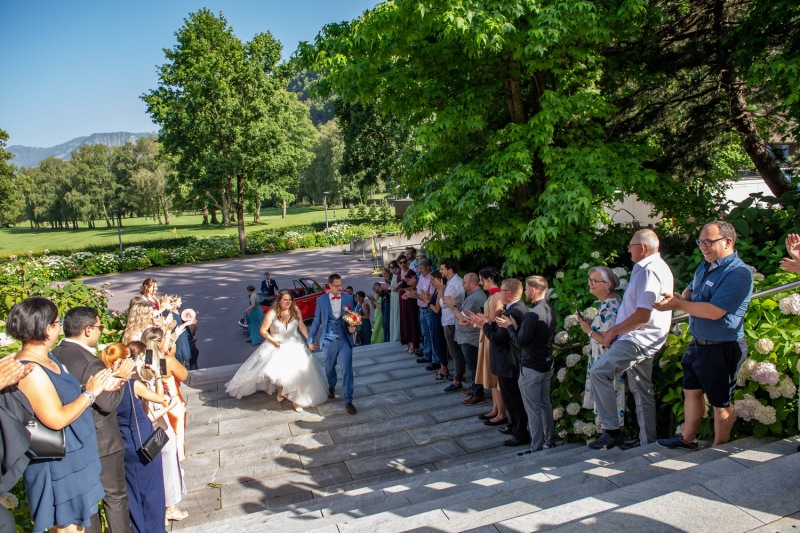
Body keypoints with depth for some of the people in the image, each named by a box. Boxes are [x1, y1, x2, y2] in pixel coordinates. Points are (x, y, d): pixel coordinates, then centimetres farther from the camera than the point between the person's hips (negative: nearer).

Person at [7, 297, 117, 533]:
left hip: (72, 458, 9)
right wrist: (90, 392, -18)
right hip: (58, 465, -9)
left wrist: (100, 386, 3)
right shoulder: (30, 370, -25)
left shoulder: (48, 358, 5)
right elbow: (57, 419, -27)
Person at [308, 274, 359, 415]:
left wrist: (354, 327, -13)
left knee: (347, 370, -5)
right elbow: (316, 321, 5)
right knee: (329, 368, 18)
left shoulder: (348, 298, -1)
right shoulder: (321, 300, -2)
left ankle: (348, 400, 3)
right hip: (329, 340, 1)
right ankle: (332, 387, 49)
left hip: (345, 339, -1)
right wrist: (310, 340, 7)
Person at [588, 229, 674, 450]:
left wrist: (613, 331, -12)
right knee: (642, 392, 15)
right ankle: (648, 443, 22)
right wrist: (615, 332, 14)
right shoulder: (655, 268, 19)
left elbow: (642, 315, -23)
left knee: (599, 372, -19)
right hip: (642, 339, 11)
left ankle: (612, 430, -14)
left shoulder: (650, 270, -16)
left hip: (639, 338, -11)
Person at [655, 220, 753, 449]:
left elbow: (714, 311, -28)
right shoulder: (705, 266, 9)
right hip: (697, 344, 9)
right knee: (691, 392, 18)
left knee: (721, 401, 7)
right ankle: (687, 439, 32)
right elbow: (691, 290, 24)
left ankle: (719, 448, 23)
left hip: (722, 349, -9)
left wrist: (679, 304, -19)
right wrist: (681, 298, -1)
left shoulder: (738, 273, -21)